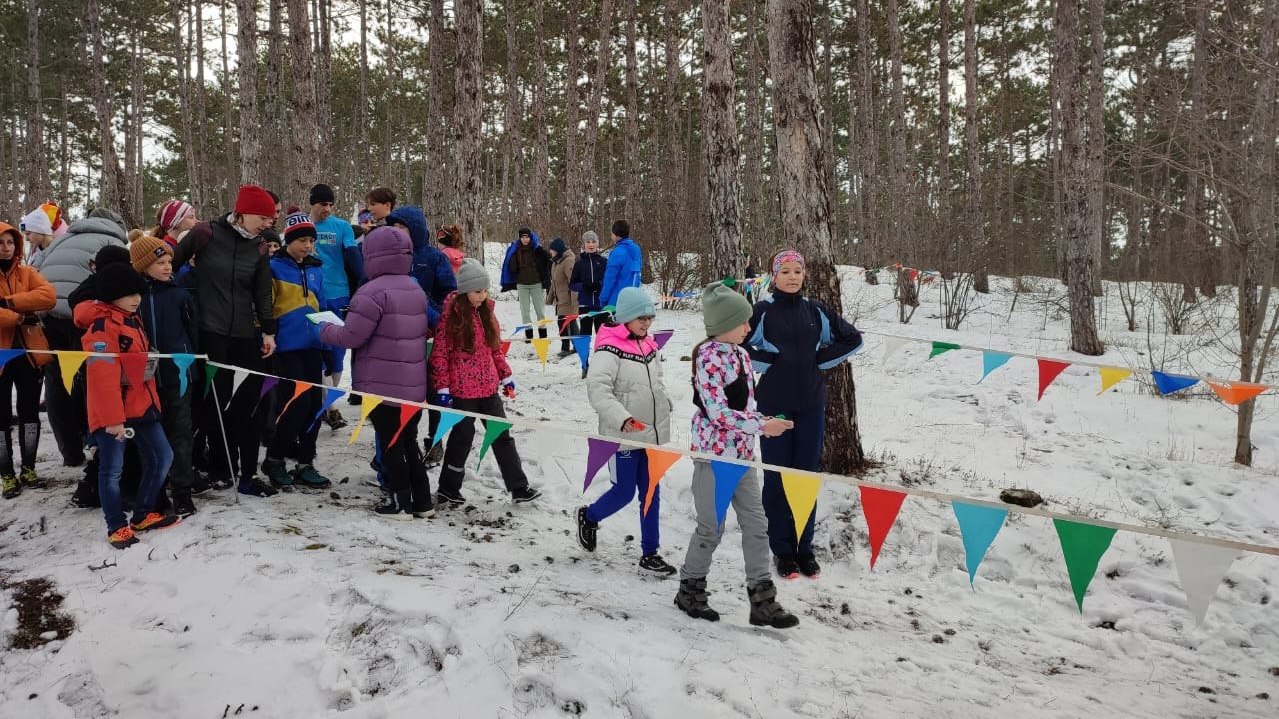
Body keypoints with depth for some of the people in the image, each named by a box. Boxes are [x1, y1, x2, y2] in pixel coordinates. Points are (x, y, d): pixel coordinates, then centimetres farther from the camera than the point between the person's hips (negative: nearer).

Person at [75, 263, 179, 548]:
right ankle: (117, 527, 12)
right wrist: (112, 418, -24)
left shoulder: (132, 320, 14)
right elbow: (103, 377, -22)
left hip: (141, 405, 9)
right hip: (112, 412, -9)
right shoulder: (101, 327, -15)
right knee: (112, 469, 1)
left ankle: (143, 514, 24)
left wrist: (153, 401, 22)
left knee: (161, 456, 11)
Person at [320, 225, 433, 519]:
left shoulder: (373, 291, -16)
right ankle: (422, 501, 21)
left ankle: (401, 502, 10)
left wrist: (325, 330, 5)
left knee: (390, 443, 4)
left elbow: (351, 337, -15)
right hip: (413, 384, 8)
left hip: (381, 384, -8)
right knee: (409, 440, 17)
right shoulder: (416, 290, 11)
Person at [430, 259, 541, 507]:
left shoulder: (485, 311, 7)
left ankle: (519, 487, 15)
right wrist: (442, 388, -13)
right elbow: (440, 354, -11)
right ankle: (449, 488, 23)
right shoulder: (451, 315, -12)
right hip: (462, 389, -6)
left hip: (488, 386, 6)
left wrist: (505, 376, 14)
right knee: (463, 437, 5)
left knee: (502, 435, 9)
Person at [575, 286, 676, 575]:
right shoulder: (610, 349, -15)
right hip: (623, 436, -7)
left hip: (653, 434, 7)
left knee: (651, 493, 10)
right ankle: (588, 517, 33)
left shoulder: (649, 347, 9)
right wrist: (620, 417, -36)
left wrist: (664, 406, 21)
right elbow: (597, 388, -26)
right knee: (624, 493, 3)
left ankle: (649, 553, 20)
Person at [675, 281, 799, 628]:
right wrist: (761, 426, -21)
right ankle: (690, 589, 24)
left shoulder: (741, 354, 10)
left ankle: (762, 600, 14)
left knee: (756, 523, 7)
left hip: (742, 452, 8)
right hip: (713, 452, -8)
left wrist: (765, 421, 1)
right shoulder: (709, 356, -16)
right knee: (712, 528, 4)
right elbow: (717, 411, -21)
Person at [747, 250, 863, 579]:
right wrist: (765, 363, -8)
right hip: (774, 404, -3)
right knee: (777, 477, 3)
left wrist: (821, 360, 3)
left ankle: (804, 548, 19)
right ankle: (782, 550, 14)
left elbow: (853, 338, 13)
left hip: (811, 406, 3)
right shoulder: (762, 311, -4)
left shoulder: (816, 311, 6)